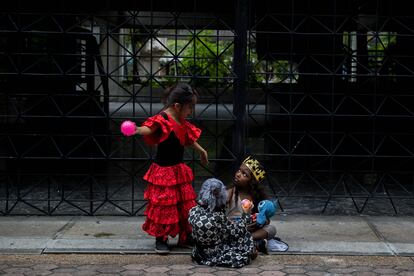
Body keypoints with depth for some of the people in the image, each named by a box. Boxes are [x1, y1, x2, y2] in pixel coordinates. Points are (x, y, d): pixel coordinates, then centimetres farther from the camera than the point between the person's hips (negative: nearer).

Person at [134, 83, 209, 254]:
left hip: (179, 170, 9)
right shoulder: (162, 120, -18)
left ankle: (185, 237, 27)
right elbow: (148, 129, -35)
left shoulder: (181, 123, 10)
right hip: (163, 171, -9)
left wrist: (201, 150, 42)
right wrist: (137, 130, -57)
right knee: (163, 204, -3)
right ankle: (160, 240, 10)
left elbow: (189, 138, 28)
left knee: (186, 204, 13)